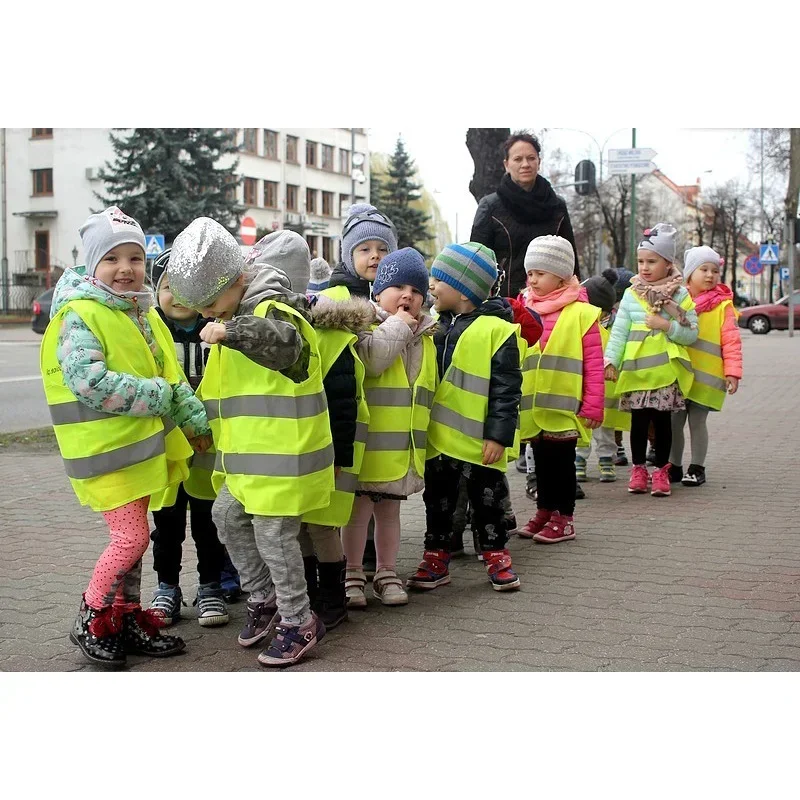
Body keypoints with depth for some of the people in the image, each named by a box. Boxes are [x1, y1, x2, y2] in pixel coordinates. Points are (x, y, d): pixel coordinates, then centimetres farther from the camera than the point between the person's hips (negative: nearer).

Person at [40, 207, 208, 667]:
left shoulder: (144, 313, 12)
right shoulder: (79, 315, -14)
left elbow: (170, 375, 16)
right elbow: (89, 382, -26)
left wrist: (195, 419, 6)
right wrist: (156, 397, -21)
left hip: (143, 445, 8)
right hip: (105, 448, -8)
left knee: (131, 535, 15)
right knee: (131, 538, -9)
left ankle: (128, 619, 27)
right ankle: (91, 623, 8)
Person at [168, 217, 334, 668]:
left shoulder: (274, 308, -16)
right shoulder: (240, 314, 14)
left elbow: (283, 343, -41)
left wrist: (230, 331, -50)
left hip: (284, 449, -10)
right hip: (251, 451, 10)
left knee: (273, 533, -5)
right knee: (228, 514, 14)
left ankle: (299, 622, 10)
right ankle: (264, 597, 29)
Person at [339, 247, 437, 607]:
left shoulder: (425, 337, 12)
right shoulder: (365, 325, -7)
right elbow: (370, 358, -27)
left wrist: (424, 434, 21)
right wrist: (398, 325, -18)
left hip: (404, 448, 6)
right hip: (369, 443, -6)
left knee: (390, 510, 16)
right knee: (359, 509, 3)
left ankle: (387, 573, 25)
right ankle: (353, 575, 15)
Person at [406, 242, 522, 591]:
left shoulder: (497, 330, -10)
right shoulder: (434, 327, 7)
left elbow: (506, 389, -12)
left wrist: (498, 435, -15)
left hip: (478, 441, -5)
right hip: (437, 438, 5)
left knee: (487, 501, 9)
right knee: (438, 500, 14)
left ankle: (496, 556, 23)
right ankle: (436, 557, 25)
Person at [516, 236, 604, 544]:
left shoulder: (581, 313, -9)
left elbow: (594, 364, -9)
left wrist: (593, 406, -10)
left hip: (564, 407, -5)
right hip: (532, 406, 5)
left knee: (562, 462, 5)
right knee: (541, 461, 16)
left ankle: (564, 519, 16)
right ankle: (544, 511, 29)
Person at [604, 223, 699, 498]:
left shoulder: (680, 295, 1)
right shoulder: (631, 294, 3)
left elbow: (691, 333, -1)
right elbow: (619, 331, 0)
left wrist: (667, 326, -15)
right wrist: (611, 360, -9)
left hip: (666, 371, -1)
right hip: (636, 370, 1)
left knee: (662, 421, 5)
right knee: (639, 421, 6)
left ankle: (661, 471, 16)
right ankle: (638, 469, 19)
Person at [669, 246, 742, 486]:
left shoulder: (722, 305, -3)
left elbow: (731, 340, -5)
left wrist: (732, 372, -12)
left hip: (705, 377, -3)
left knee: (697, 422, 3)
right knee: (674, 422, 8)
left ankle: (697, 468, 15)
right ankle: (674, 466, 21)